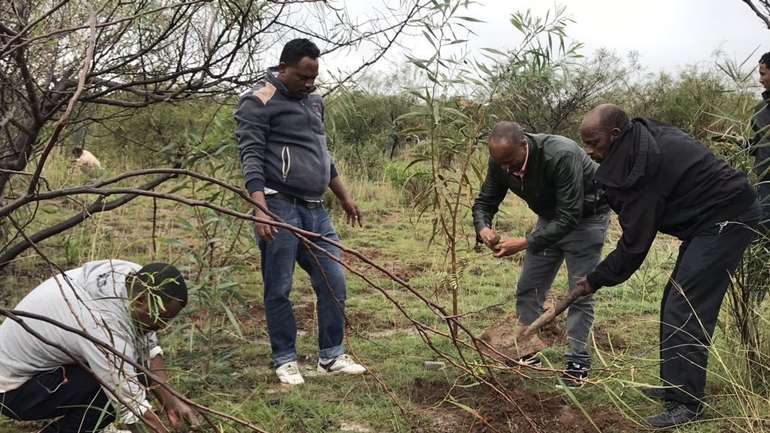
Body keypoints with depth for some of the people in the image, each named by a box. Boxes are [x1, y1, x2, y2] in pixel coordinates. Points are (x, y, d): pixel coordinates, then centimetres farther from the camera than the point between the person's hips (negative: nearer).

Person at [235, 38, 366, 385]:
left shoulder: (314, 101, 18)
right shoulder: (259, 102, -5)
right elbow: (251, 157, -13)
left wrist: (344, 197, 29)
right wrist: (260, 209, -24)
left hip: (315, 209, 7)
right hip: (279, 207, -7)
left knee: (333, 284, 6)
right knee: (279, 289, 1)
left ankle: (331, 357, 18)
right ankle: (285, 360, 16)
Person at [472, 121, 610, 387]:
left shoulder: (562, 156, -38)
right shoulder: (501, 161, -18)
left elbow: (569, 217, -37)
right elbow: (484, 201, -8)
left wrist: (526, 243, -42)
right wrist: (483, 227, -30)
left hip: (585, 217, -6)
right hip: (550, 217, 6)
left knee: (580, 292, -5)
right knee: (528, 289, 6)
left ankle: (578, 361, 7)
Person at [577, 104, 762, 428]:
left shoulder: (639, 167, -24)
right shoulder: (643, 140, 5)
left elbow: (635, 242, -19)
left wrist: (596, 279, -8)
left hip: (725, 220, -11)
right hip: (713, 218, 11)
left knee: (684, 309, -12)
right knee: (675, 302, 13)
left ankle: (686, 404, -8)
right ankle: (675, 385, 22)